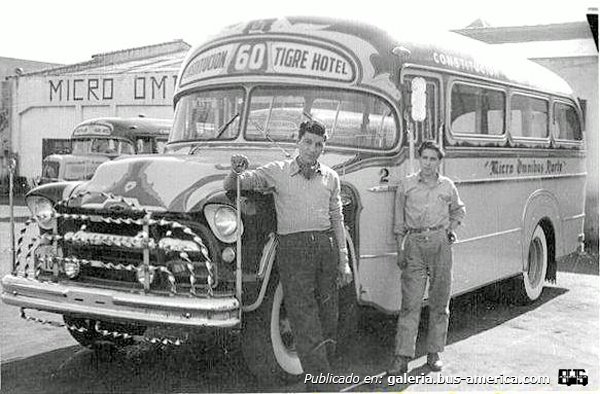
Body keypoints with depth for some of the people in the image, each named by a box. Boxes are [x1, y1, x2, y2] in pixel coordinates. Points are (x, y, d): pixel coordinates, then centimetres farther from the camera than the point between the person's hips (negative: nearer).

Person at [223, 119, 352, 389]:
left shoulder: (330, 177, 13)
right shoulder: (278, 172, 3)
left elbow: (337, 220, 16)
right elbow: (231, 186, 1)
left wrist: (343, 261, 13)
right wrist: (236, 172, -23)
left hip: (326, 246, 4)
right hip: (293, 248, -4)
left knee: (328, 317, 7)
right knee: (304, 316, -8)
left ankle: (321, 365, 22)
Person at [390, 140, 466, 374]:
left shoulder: (447, 186, 10)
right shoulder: (407, 185, 7)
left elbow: (458, 211, 28)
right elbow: (399, 221, 9)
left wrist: (452, 229, 10)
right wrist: (400, 250, 2)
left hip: (440, 243, 2)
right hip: (414, 243, -1)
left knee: (440, 302, 5)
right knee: (410, 303, -6)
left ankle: (434, 353, 16)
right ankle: (402, 357, -6)